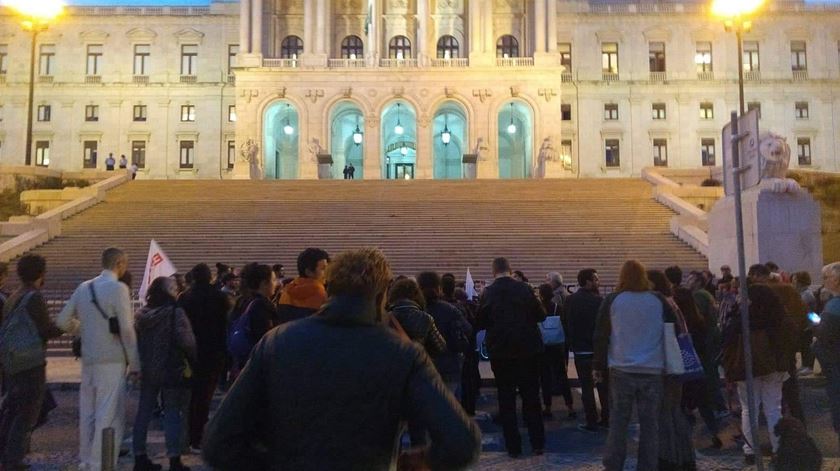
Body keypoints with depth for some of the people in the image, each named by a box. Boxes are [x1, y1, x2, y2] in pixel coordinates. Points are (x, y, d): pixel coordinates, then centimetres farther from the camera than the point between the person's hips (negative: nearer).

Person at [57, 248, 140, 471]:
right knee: (109, 415, -2)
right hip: (112, 360, -7)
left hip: (88, 359, 7)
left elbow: (63, 320, 14)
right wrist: (134, 365, -8)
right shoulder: (118, 288, -11)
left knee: (87, 412, 16)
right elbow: (127, 330, -13)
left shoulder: (83, 288, 9)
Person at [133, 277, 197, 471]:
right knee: (172, 414, 2)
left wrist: (140, 364, 15)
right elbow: (186, 341, -22)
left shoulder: (142, 314, 4)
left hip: (147, 371, 6)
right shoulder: (175, 312, -14)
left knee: (144, 412, 13)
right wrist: (191, 360, -6)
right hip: (172, 370, -5)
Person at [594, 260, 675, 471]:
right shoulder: (658, 301, 3)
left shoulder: (611, 301, -1)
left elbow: (601, 336, 0)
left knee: (618, 422, 7)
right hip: (653, 371, 1)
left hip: (621, 371, -1)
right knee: (650, 423, 7)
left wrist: (598, 366, 7)